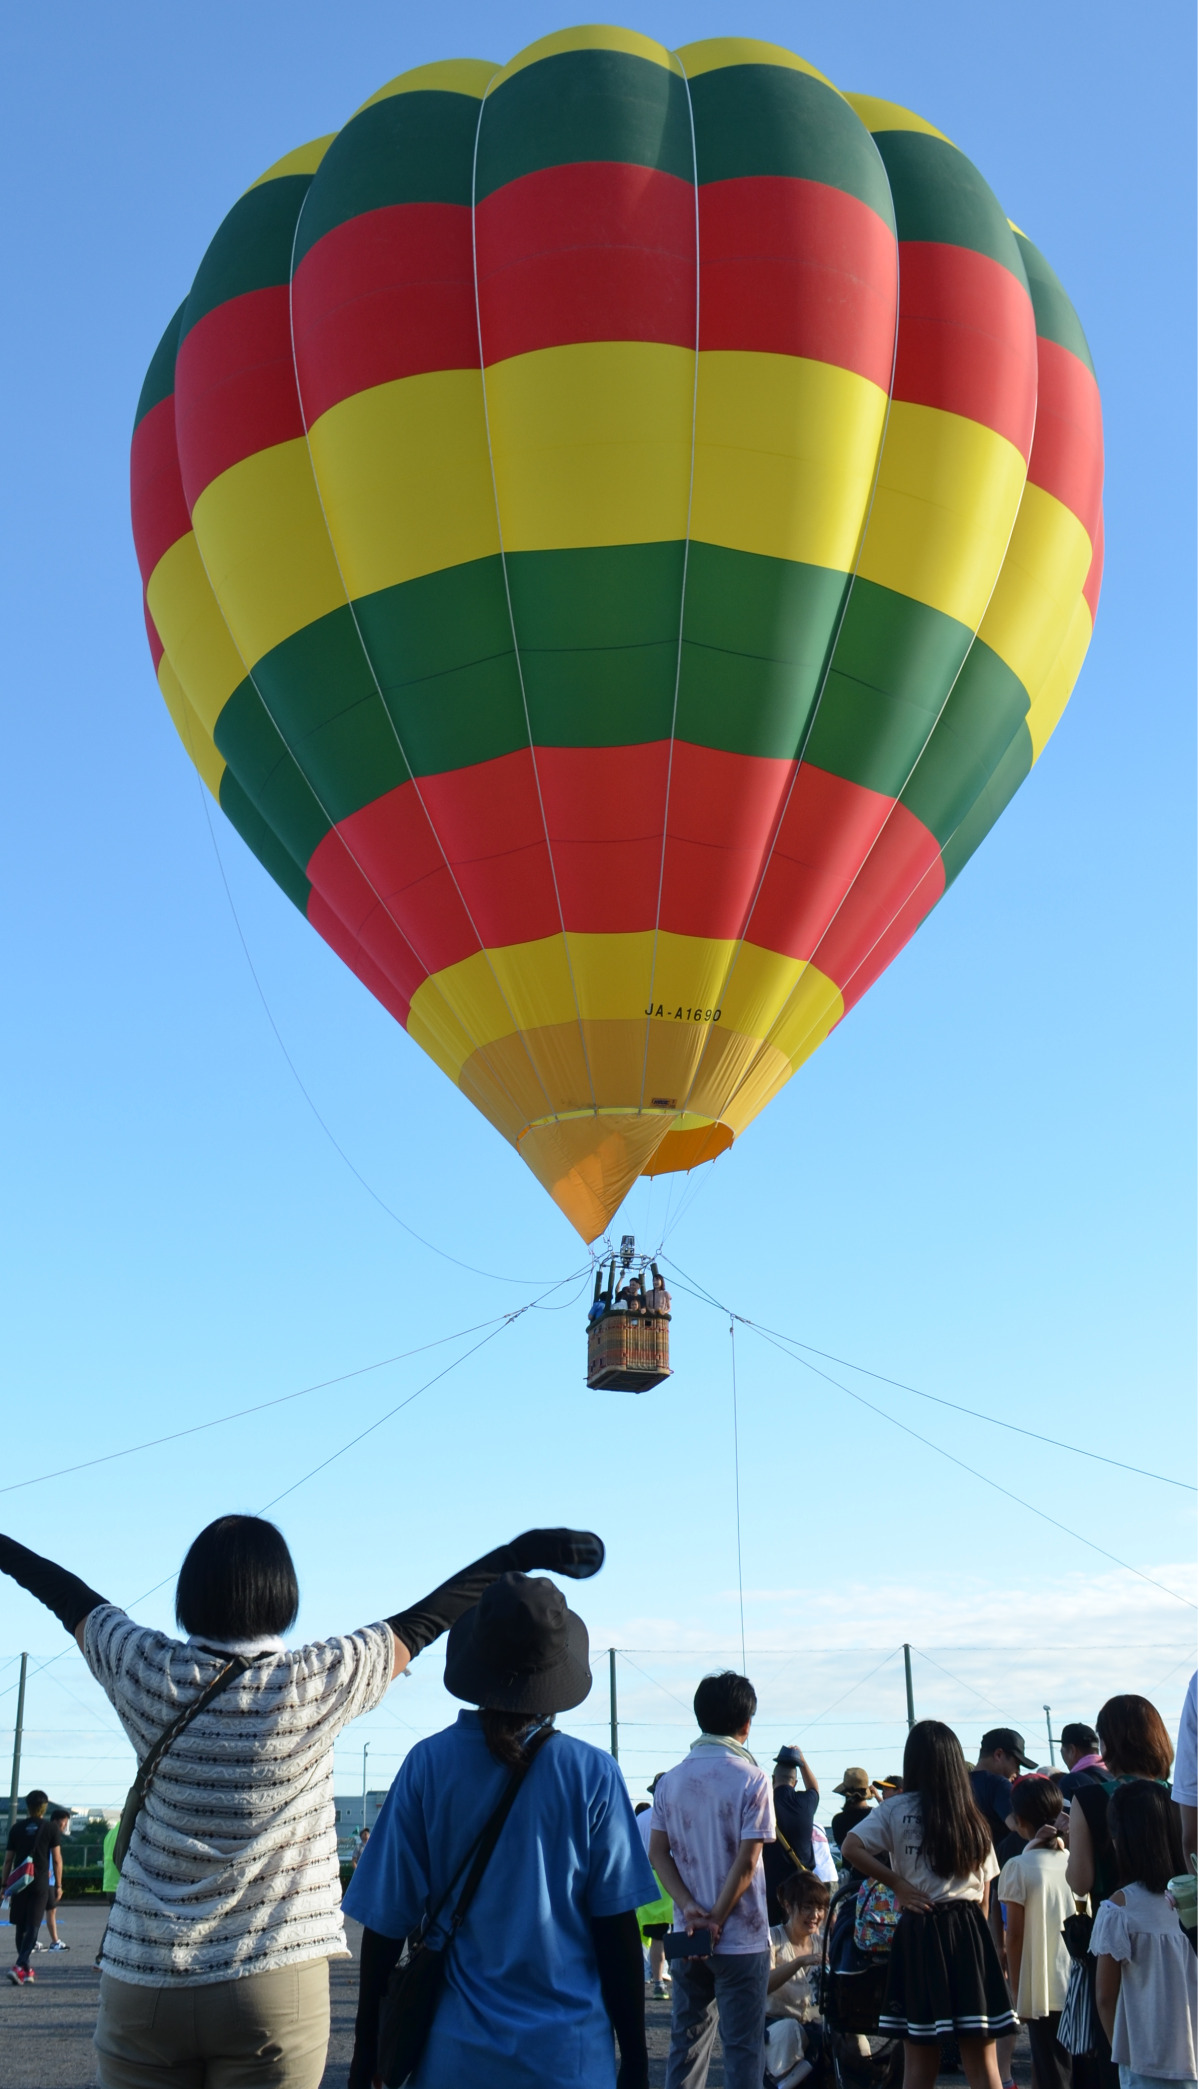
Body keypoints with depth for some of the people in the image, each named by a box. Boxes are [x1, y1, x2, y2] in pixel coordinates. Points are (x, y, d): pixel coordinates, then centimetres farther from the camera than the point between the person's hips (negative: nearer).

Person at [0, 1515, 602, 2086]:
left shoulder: (148, 1672, -7)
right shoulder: (319, 1681, -11)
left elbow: (74, 1601, 10)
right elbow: (420, 1622, -1)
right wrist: (524, 1551, 9)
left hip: (142, 1981, 2)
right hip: (274, 1985, -2)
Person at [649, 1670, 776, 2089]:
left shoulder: (671, 1780, 5)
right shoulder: (751, 1779, -10)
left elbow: (658, 1853, 1)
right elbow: (747, 1861, -14)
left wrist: (690, 1908, -7)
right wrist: (716, 1921, -10)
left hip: (688, 1937, 5)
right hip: (741, 1938, -4)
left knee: (687, 2042, 14)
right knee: (742, 2049, 2)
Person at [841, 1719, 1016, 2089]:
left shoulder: (895, 1809, 0)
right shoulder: (972, 1816, 6)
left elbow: (851, 1848, -11)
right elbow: (983, 1895, 8)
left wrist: (898, 1884, -4)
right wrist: (976, 1936, 15)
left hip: (918, 1933, -1)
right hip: (970, 1933, 1)